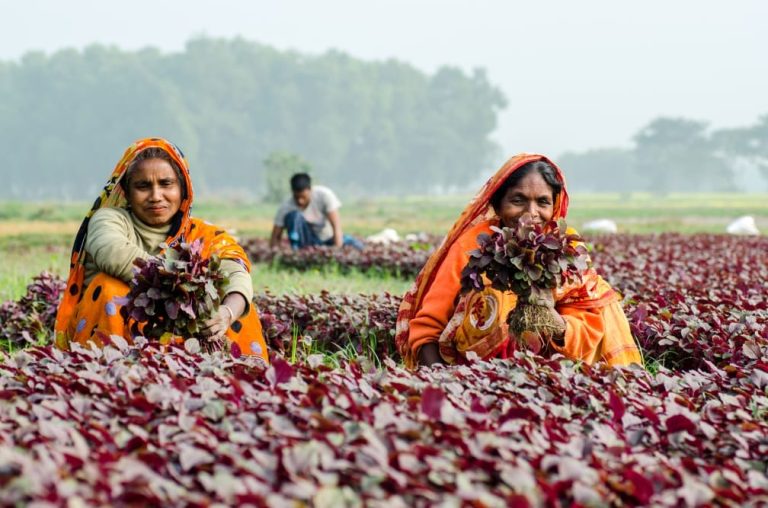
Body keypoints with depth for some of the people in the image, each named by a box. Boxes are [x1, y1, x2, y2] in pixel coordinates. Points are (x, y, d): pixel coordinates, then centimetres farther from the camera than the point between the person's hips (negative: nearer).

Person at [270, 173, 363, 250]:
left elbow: (336, 226, -28)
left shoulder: (324, 195, -22)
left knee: (356, 246, -27)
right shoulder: (286, 207, -20)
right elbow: (276, 237, -15)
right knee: (294, 215, -29)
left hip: (328, 239, 1)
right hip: (307, 242, -1)